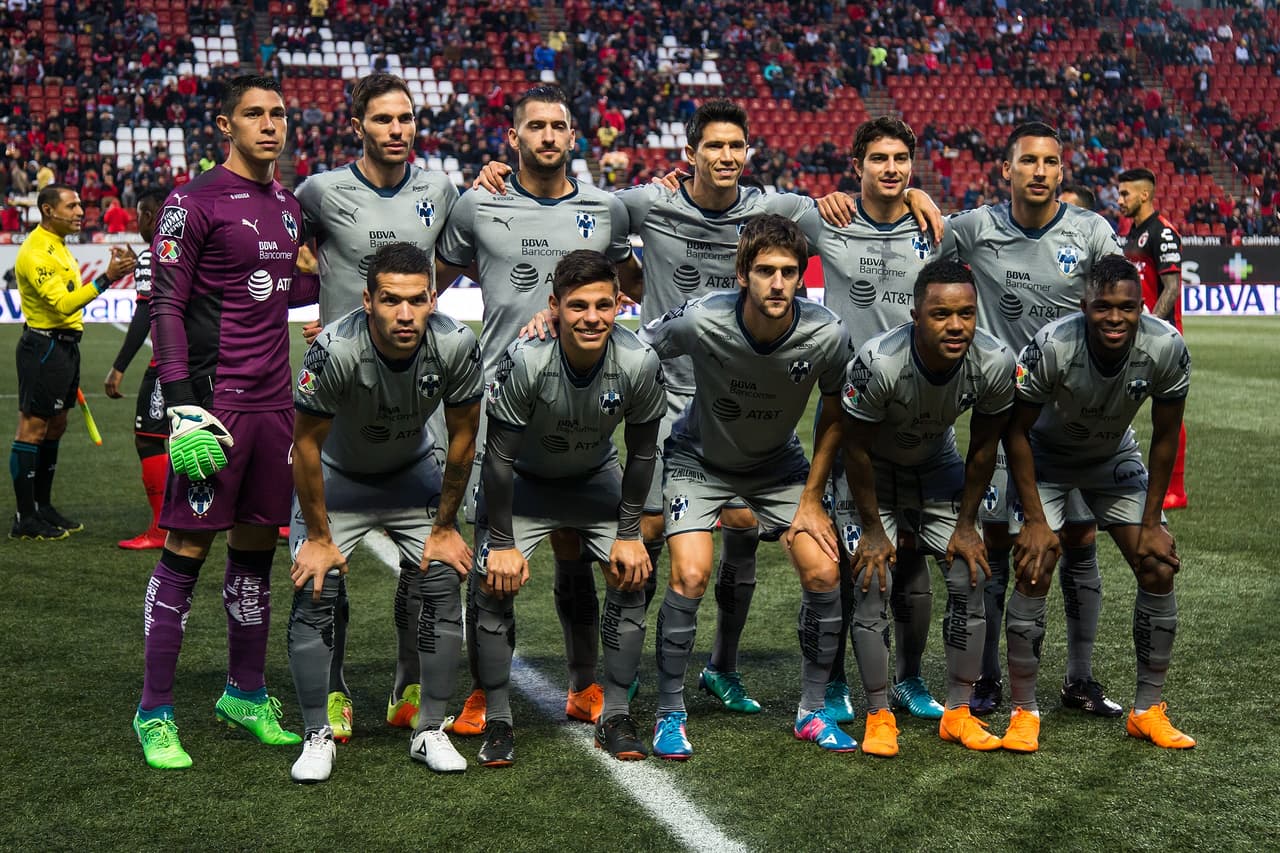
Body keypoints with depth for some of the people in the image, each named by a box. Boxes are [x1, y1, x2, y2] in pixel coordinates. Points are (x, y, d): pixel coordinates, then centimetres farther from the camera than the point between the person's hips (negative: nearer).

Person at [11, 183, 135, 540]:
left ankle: (43, 507, 23)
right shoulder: (35, 252, -17)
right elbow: (62, 303, -27)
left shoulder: (57, 245, 15)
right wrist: (106, 278, -34)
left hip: (64, 346, 10)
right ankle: (24, 520, -4)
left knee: (55, 427, 14)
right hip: (44, 346, -10)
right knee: (32, 429, -6)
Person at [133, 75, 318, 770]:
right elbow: (165, 307, -11)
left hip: (273, 401, 7)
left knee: (256, 547, 12)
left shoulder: (288, 205, 15)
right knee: (187, 550, -4)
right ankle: (155, 714, 4)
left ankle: (245, 695, 25)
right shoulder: (195, 203, -7)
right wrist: (183, 405, -18)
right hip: (213, 402, -7)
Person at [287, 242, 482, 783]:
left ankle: (431, 732, 4)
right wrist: (318, 537, -13)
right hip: (337, 477, -2)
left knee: (443, 584, -9)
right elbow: (306, 444, -20)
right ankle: (318, 735, 0)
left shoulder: (456, 346, -28)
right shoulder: (335, 350, -35)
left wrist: (444, 528, -5)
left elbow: (462, 438, -11)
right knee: (313, 590, -15)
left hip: (413, 473, 2)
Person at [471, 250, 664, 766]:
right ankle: (498, 720, -1)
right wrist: (501, 543, -18)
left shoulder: (639, 363, -27)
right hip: (524, 482, -2)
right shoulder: (526, 360, -34)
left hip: (595, 479, 2)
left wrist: (628, 534, -8)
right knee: (494, 583, -17)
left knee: (632, 577, -12)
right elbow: (500, 456, -22)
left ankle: (615, 715, 3)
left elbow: (641, 452, -10)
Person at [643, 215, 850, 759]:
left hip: (778, 463, 2)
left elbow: (835, 414, -6)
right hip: (699, 458, -2)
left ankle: (813, 711, 10)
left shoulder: (826, 335, -24)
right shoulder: (701, 321, -30)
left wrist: (812, 500, -5)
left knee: (824, 574, -10)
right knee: (690, 576, -20)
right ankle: (669, 715, -1)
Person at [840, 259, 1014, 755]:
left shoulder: (994, 363, -27)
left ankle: (958, 713, 8)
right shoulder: (879, 362, -37)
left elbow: (983, 445, -9)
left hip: (936, 464, 3)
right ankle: (879, 717, -2)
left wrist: (966, 523, -4)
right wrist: (873, 529, -15)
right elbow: (856, 447, -21)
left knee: (969, 580, -5)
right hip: (874, 470, -3)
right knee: (873, 582, -14)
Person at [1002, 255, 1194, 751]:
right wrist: (1034, 519, -21)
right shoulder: (1052, 347, -35)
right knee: (1035, 570, -17)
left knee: (1160, 568, -7)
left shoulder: (1167, 348, -28)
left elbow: (1165, 437, -12)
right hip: (1046, 456, -3)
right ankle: (1023, 711, -4)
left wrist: (1152, 522, -9)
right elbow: (1016, 430, -21)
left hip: (1115, 457, 3)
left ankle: (1148, 710, 6)